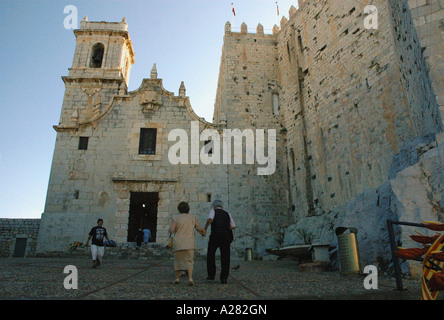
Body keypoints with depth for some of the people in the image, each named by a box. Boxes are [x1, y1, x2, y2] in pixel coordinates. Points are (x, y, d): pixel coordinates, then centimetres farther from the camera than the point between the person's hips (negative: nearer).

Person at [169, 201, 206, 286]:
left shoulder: (176, 218, -1)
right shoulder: (192, 217, 5)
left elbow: (171, 231, -9)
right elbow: (199, 228, 1)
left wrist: (171, 227, 13)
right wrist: (203, 232, 22)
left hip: (178, 243, 0)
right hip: (189, 244, 0)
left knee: (178, 260, 19)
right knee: (189, 261, 4)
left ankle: (177, 278, 19)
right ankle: (190, 278, -16)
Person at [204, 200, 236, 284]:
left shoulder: (213, 211, 10)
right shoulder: (227, 213, 21)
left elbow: (210, 219, -12)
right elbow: (233, 226, 20)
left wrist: (205, 229, -1)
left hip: (215, 236, -2)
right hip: (226, 236, 3)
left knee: (211, 254, 17)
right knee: (225, 257, 8)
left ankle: (211, 275, 17)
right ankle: (224, 278, 1)